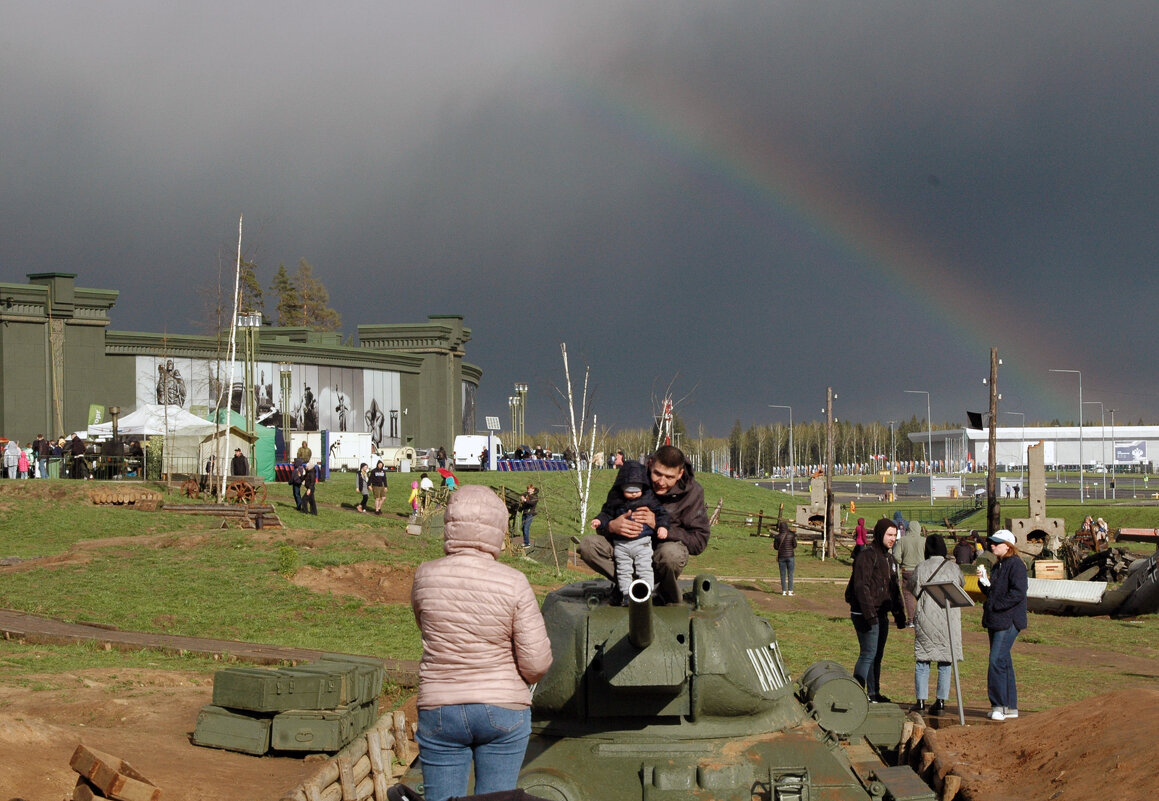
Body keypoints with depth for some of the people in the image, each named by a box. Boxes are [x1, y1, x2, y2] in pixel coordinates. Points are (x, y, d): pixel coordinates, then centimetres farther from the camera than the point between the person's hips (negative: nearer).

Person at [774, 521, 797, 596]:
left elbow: (776, 547, 0)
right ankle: (790, 591, 3)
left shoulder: (778, 536, -5)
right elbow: (795, 545, -4)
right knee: (790, 574, 6)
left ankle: (784, 591, 6)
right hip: (790, 556, -1)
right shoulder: (791, 535, -8)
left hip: (781, 557, 1)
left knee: (783, 574, 8)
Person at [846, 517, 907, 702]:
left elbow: (894, 588, 25)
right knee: (868, 654, -12)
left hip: (882, 614, 9)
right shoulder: (867, 556, -13)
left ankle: (873, 693, 20)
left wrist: (899, 614, 22)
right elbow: (861, 587, -20)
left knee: (877, 655, 13)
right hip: (866, 615, -9)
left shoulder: (889, 558, 17)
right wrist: (869, 614, -26)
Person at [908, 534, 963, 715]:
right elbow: (962, 586, 16)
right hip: (950, 621, 1)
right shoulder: (954, 568, 0)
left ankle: (921, 701, 5)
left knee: (922, 661, 7)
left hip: (926, 619, -1)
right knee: (946, 662, 7)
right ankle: (941, 701, 4)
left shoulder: (921, 568, -5)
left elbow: (913, 589, 4)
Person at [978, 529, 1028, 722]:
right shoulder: (998, 565, 17)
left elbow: (1018, 593, -20)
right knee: (1003, 662, 11)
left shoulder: (1016, 565, -11)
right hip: (995, 620, 10)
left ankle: (999, 705, -9)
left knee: (997, 661, -14)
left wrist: (995, 606, -17)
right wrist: (983, 580, 3)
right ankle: (1010, 707, 16)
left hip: (1009, 621, -10)